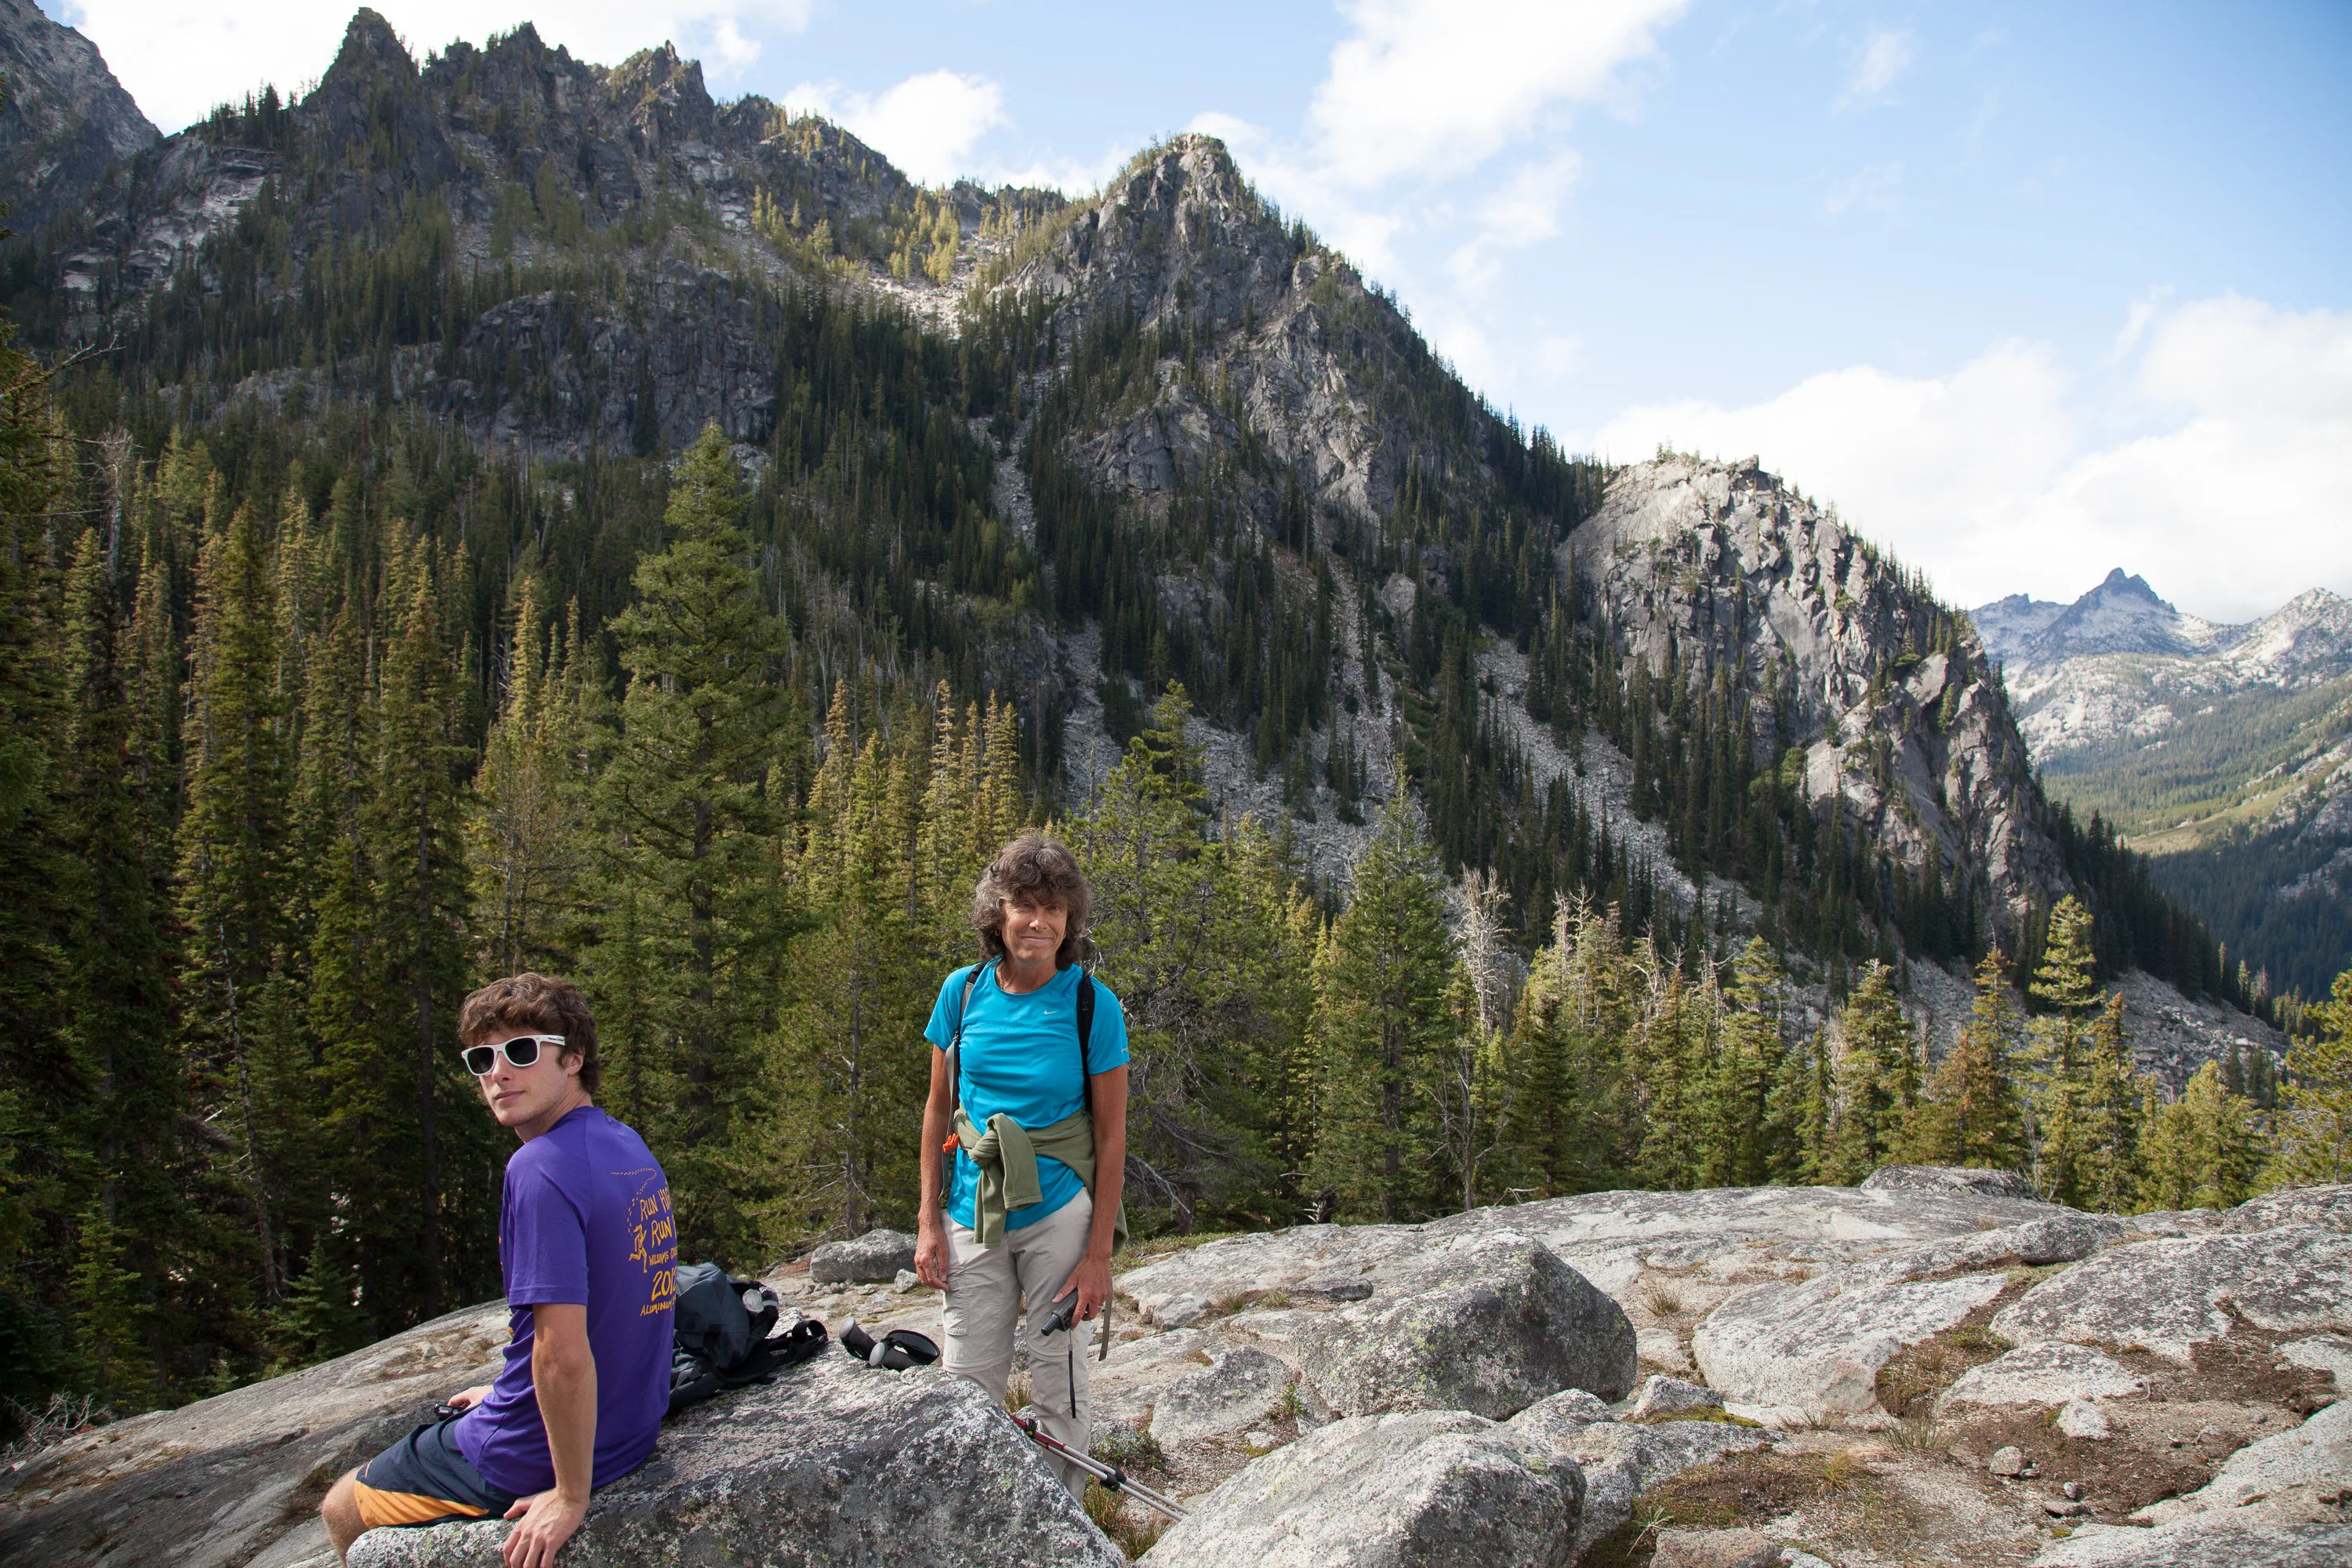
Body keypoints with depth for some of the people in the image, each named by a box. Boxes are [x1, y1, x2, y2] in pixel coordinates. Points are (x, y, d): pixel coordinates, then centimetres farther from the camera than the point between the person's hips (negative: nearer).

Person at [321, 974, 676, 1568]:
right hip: (629, 1425, 8)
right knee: (441, 1428, 34)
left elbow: (563, 1352, -31)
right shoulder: (628, 1146, 2)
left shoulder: (542, 1169, -27)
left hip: (544, 1451, -8)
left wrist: (571, 1495, -20)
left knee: (342, 1511, 17)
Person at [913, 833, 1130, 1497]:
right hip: (974, 1215, 3)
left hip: (1059, 1212, -2)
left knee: (1058, 1386, 9)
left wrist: (1099, 1254, -8)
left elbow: (1111, 1135, -6)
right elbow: (938, 1109, 6)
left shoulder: (1091, 1003, -10)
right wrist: (929, 1223, 3)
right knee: (967, 1386, 10)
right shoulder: (964, 991, -3)